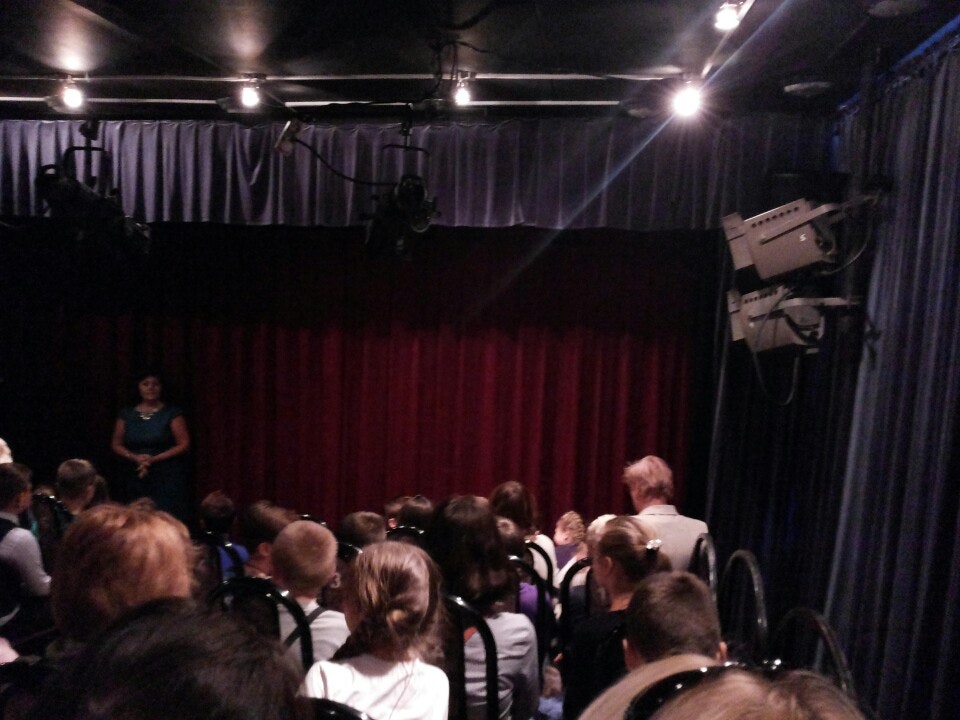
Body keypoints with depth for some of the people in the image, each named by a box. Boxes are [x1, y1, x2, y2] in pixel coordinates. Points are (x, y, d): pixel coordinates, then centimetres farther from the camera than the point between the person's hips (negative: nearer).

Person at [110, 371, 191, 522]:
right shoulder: (126, 414, 9)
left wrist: (155, 458, -13)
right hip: (136, 477, 3)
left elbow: (184, 444, -5)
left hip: (167, 477, -3)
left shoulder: (172, 413, -2)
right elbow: (116, 444, 12)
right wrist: (134, 457, -8)